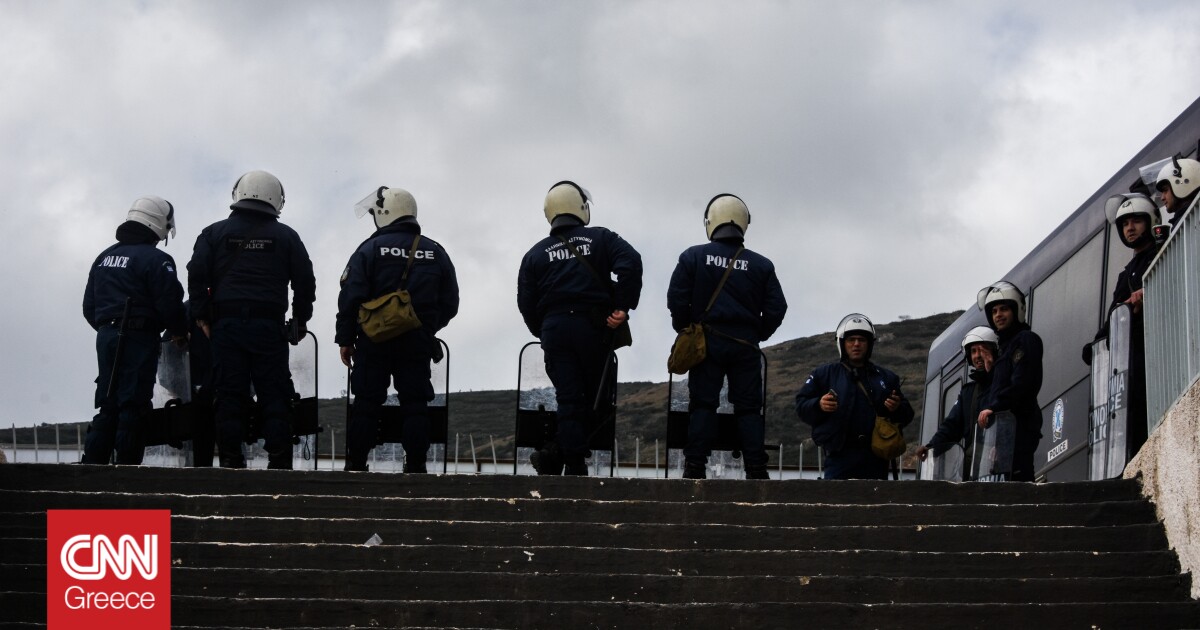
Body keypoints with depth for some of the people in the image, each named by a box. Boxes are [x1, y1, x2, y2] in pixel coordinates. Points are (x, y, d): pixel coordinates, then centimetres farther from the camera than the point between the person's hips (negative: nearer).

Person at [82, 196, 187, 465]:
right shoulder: (155, 259, -10)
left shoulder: (104, 258, 16)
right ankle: (127, 465, -9)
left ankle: (92, 462, 7)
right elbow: (169, 302, -14)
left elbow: (89, 306, 19)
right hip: (139, 339, -7)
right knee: (133, 405, -6)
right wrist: (180, 332, 2)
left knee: (108, 405, 11)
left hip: (106, 336, 7)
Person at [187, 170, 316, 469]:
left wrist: (201, 316, 7)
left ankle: (230, 461, -2)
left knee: (229, 395, 1)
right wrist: (300, 320, 19)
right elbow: (305, 281, 9)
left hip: (227, 324, 0)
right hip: (269, 325, 0)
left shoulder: (214, 233, 8)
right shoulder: (286, 237, 9)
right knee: (275, 395, 1)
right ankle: (279, 461, -5)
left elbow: (197, 276, 2)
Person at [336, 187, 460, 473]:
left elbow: (350, 298, -9)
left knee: (366, 402, 3)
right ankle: (415, 466, 4)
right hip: (418, 343, 2)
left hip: (375, 341, -2)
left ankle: (356, 464, 4)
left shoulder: (370, 249, -6)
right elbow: (450, 304, 10)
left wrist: (345, 339, -2)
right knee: (415, 404, 6)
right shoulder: (436, 253, 6)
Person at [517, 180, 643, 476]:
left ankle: (574, 465, -8)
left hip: (554, 329, 2)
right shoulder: (600, 239, 6)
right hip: (594, 328, -2)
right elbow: (630, 263, -12)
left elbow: (526, 302, 9)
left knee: (569, 399, 2)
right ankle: (557, 452, -4)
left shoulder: (536, 254, 12)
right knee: (595, 396, 5)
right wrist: (623, 306, -9)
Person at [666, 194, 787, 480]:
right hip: (746, 345, 1)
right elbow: (776, 308, 2)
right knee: (749, 408, 5)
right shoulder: (761, 265, 3)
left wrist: (686, 330, 10)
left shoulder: (693, 257, -2)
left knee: (703, 404, 1)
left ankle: (694, 468, -6)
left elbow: (676, 299, -5)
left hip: (706, 341, -1)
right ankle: (756, 470, 0)